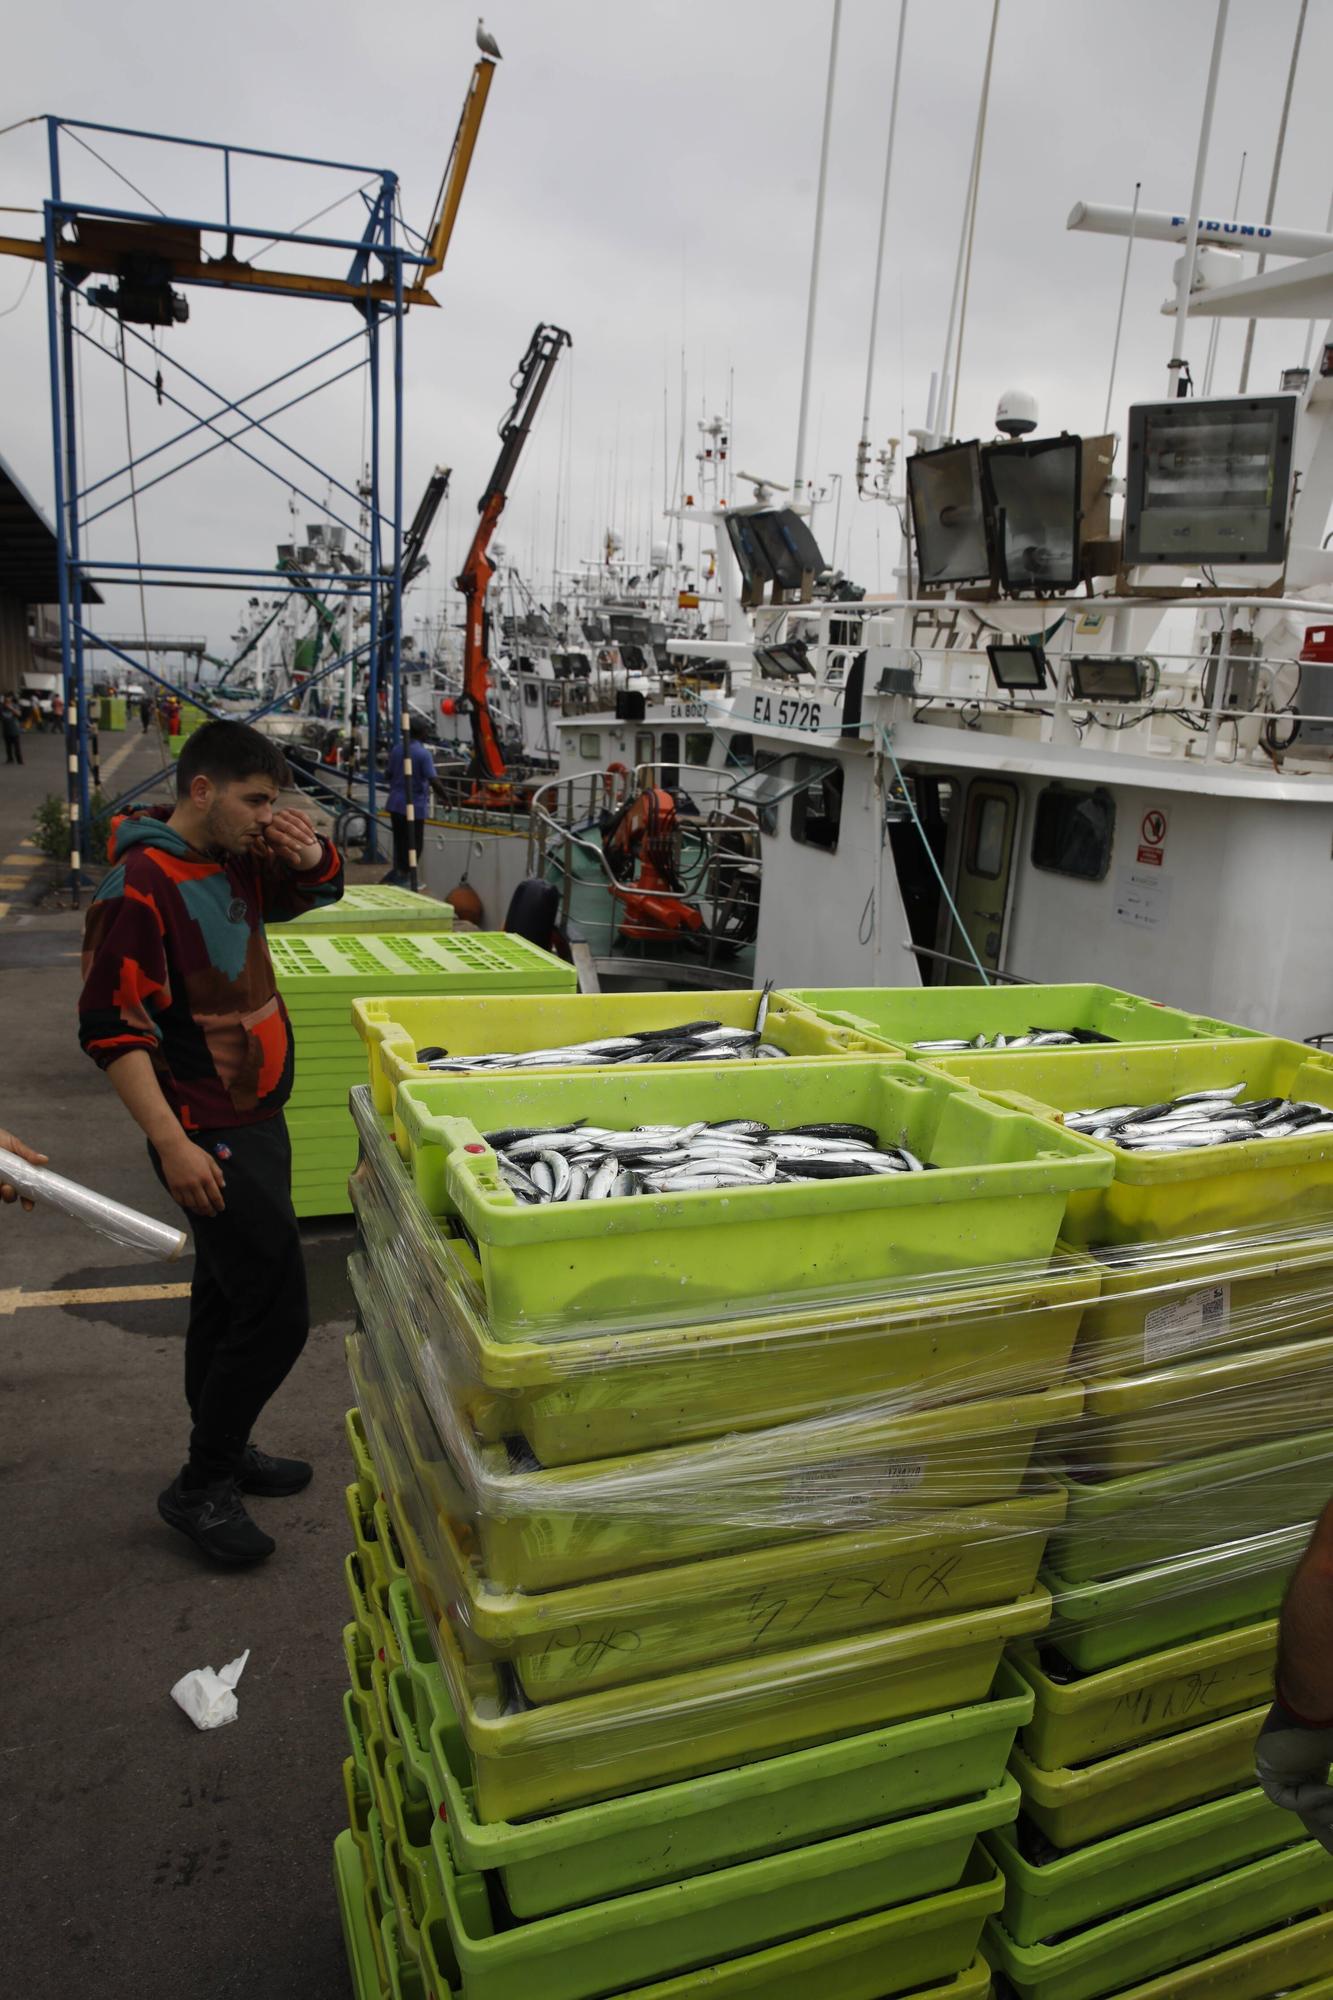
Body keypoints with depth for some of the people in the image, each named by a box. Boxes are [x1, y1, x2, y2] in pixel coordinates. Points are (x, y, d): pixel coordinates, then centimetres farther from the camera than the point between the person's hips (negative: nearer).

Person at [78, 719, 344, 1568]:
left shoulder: (238, 862, 5)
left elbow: (318, 891, 21)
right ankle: (201, 1487, 12)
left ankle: (223, 1453, 36)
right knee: (277, 1313, -6)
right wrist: (172, 1143, -25)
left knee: (228, 1298, 20)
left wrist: (310, 850, -2)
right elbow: (110, 1029, -21)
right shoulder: (142, 887, -19)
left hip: (257, 1119, 9)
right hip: (210, 1139, -9)